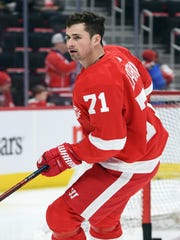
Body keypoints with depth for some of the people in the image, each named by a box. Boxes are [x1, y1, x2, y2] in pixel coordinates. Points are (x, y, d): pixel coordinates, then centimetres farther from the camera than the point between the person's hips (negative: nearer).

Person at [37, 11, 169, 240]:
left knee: (61, 216, -11)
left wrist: (64, 157, -23)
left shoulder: (97, 83, -30)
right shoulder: (117, 56, 1)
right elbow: (145, 84, 19)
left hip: (127, 166, -10)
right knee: (104, 220, 29)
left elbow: (110, 141, -31)